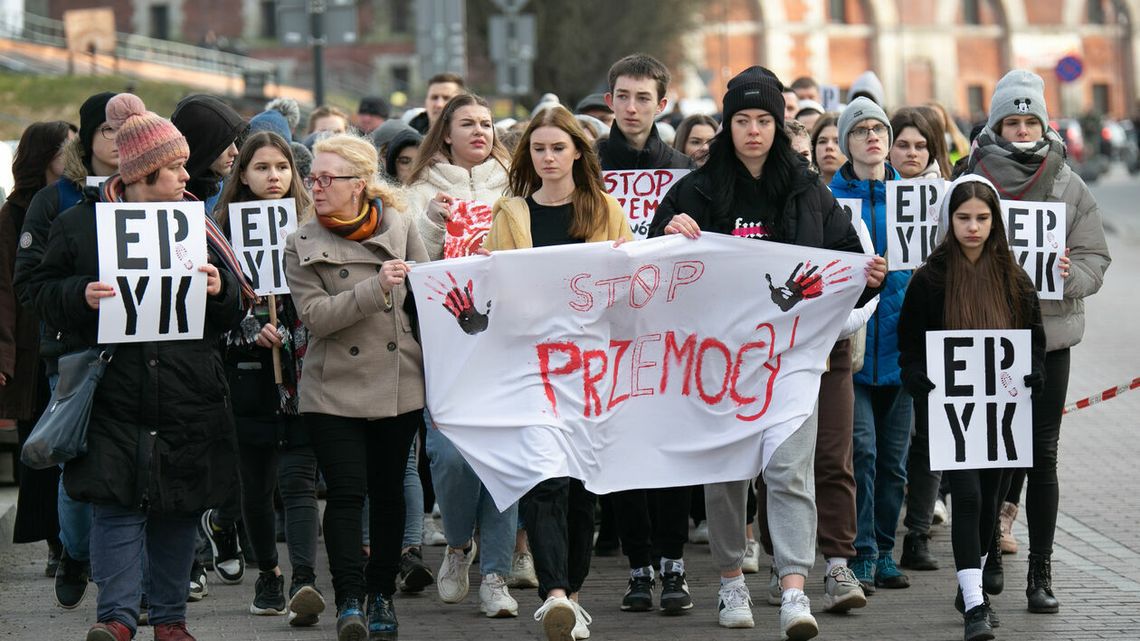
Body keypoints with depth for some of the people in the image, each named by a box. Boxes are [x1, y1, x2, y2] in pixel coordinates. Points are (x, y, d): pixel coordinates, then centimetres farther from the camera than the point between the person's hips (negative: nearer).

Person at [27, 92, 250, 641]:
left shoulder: (195, 225, 7)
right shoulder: (78, 225, 0)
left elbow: (237, 307, 11)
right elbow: (43, 292, 4)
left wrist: (218, 288, -11)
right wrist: (81, 296, -15)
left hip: (187, 395, 3)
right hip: (115, 397, -3)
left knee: (179, 509, 8)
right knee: (119, 504, -8)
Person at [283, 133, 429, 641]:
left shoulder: (399, 227, 3)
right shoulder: (302, 246, 0)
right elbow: (314, 315, -11)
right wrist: (376, 288, -21)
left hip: (398, 385, 2)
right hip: (335, 389, -2)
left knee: (388, 492, 9)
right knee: (346, 494, -8)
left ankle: (382, 594, 20)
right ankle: (349, 600, -6)